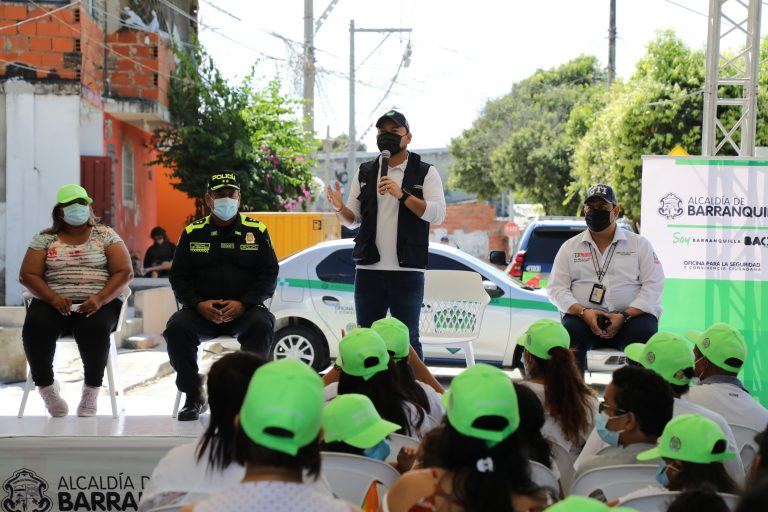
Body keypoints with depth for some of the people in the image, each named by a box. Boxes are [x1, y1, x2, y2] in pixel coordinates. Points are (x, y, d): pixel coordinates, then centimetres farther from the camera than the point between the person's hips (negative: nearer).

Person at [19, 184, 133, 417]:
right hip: (54, 302, 1)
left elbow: (124, 272, 1)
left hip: (100, 302, -1)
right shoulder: (44, 238, 12)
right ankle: (46, 388, -13)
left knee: (95, 328, -37)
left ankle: (91, 391, -18)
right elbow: (28, 274, 4)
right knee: (35, 327, -32)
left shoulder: (105, 235, 9)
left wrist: (100, 299, -16)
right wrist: (53, 298, -15)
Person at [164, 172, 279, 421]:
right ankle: (193, 397, -12)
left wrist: (243, 304, -13)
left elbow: (269, 275, 3)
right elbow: (178, 276, 9)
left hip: (244, 309, -1)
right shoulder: (192, 232, 11)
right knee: (176, 328, -29)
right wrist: (198, 304, -11)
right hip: (202, 311, 1)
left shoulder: (256, 231, 7)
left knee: (262, 324, -34)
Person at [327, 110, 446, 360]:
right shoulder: (364, 173, 13)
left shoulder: (425, 172, 3)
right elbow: (354, 220, 14)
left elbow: (438, 214, -9)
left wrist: (402, 195, -21)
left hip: (407, 272, -3)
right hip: (368, 271, 3)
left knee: (407, 340, 0)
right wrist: (340, 208, -9)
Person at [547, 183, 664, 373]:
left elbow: (653, 286, 2)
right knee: (570, 330, -31)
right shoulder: (570, 247, 16)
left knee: (644, 332, -32)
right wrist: (583, 312, -12)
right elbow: (556, 288, 8)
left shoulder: (640, 244, 12)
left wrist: (624, 316, -13)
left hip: (631, 316, -1)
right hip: (583, 316, 1)